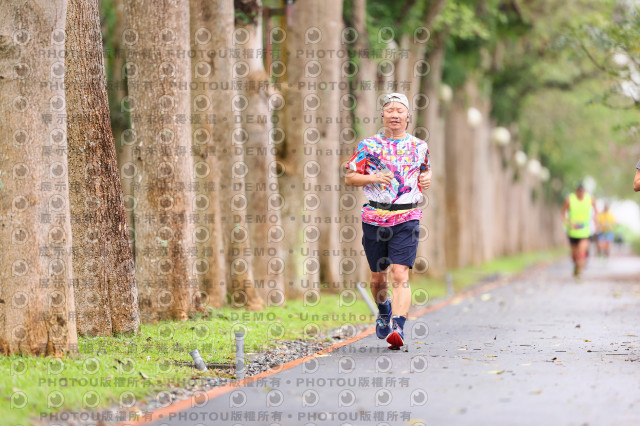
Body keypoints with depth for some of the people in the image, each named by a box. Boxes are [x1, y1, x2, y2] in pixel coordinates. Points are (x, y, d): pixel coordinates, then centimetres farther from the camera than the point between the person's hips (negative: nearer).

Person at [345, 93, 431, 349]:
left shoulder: (419, 147, 8)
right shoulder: (368, 145, 4)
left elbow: (425, 171, 26)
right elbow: (350, 177, 6)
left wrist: (426, 179, 2)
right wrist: (374, 178, -11)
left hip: (406, 219, -1)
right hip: (374, 217, 1)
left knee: (400, 275, -15)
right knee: (378, 276, 13)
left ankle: (398, 328, -21)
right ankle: (384, 311, 43)